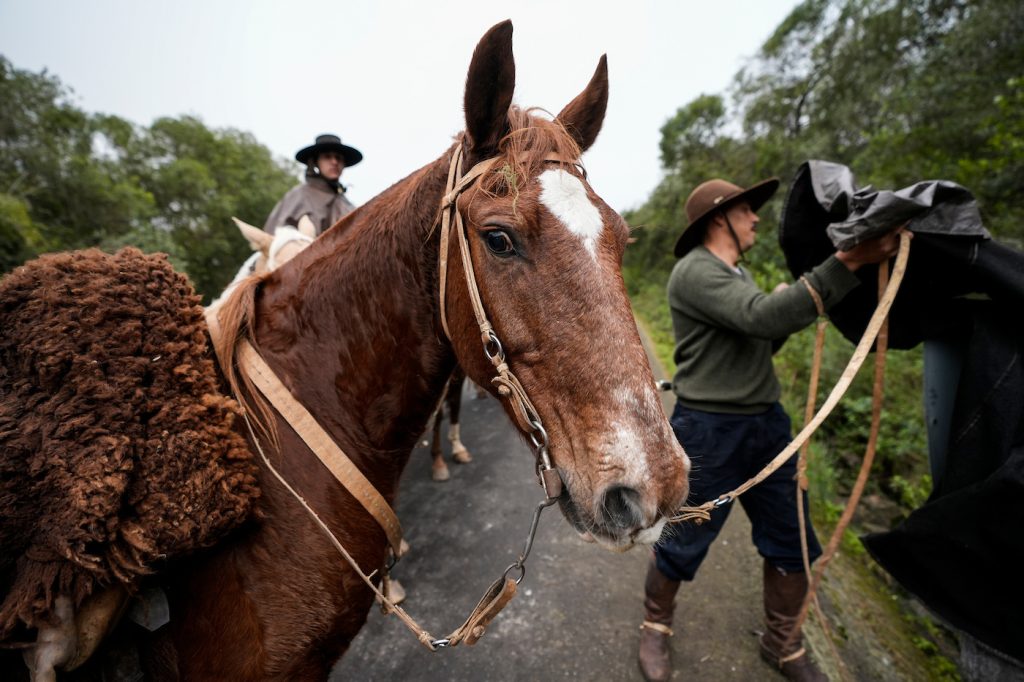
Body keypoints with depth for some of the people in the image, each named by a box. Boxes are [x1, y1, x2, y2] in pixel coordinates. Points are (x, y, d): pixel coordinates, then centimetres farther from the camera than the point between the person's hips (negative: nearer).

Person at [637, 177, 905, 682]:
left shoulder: (737, 272, 15)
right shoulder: (694, 271, -15)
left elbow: (762, 340, 19)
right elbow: (765, 318, -28)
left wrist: (788, 307, 5)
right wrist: (847, 263, -25)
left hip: (768, 424, 9)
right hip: (709, 431, -9)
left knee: (791, 543, 17)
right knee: (682, 543, 8)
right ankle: (655, 627, 34)